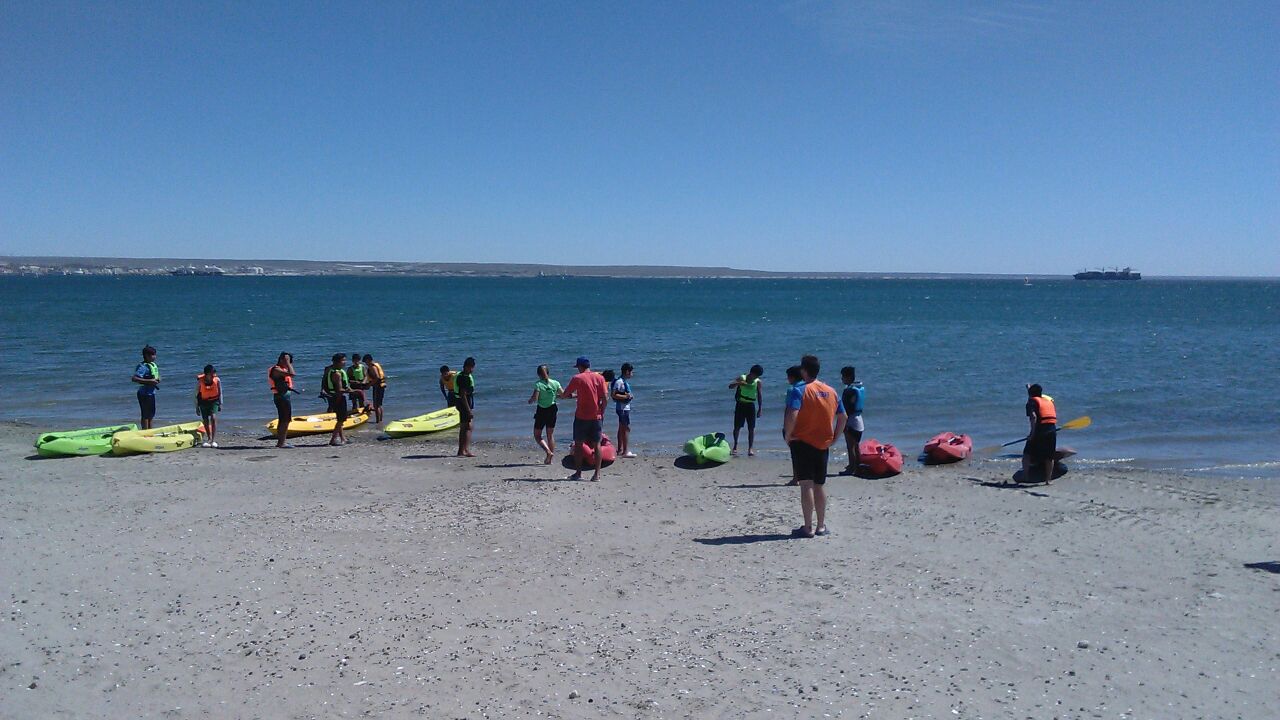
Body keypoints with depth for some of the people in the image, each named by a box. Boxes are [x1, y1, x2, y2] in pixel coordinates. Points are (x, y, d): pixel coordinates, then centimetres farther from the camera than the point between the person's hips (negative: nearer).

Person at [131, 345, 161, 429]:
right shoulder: (143, 367, -19)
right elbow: (134, 378, -30)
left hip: (151, 393, 9)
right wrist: (149, 381, -31)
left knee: (151, 413, 19)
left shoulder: (154, 365, 8)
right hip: (145, 394, -9)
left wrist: (158, 379, 3)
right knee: (145, 415, -2)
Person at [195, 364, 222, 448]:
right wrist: (197, 406, -2)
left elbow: (220, 392, -1)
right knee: (205, 421, 7)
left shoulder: (217, 380, -15)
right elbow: (196, 394, -5)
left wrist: (220, 404, 0)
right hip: (203, 401, 1)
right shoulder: (200, 380, -17)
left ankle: (214, 440, -18)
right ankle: (209, 439, 27)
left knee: (213, 418, -18)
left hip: (214, 401, -1)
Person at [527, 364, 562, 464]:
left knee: (537, 435, 9)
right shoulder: (555, 383, -3)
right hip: (552, 410, 4)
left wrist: (530, 400, 2)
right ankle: (549, 459, 14)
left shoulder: (538, 384, -13)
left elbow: (534, 398, -20)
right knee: (550, 435, 15)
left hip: (541, 411, -4)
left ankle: (548, 451, -13)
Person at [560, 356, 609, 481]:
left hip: (582, 417, -2)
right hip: (597, 417, 3)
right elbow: (605, 398, -2)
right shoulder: (599, 377, 3)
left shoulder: (577, 378, -3)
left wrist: (573, 395, 21)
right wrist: (601, 412, 8)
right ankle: (597, 474, 3)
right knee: (596, 445, 6)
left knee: (578, 444, 8)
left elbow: (564, 395, 1)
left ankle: (578, 473, 9)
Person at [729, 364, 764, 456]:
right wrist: (738, 383, -31)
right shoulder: (741, 378, -3)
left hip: (751, 405, 1)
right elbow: (730, 386, -11)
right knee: (737, 427, 2)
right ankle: (735, 446, 19)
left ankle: (750, 448, 2)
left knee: (751, 428, -3)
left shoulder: (758, 382, 0)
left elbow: (759, 395, 4)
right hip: (740, 404, -1)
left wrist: (760, 408, -1)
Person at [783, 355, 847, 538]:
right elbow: (843, 417, 12)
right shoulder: (831, 391, 9)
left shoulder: (799, 390, -12)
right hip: (823, 444, 6)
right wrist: (834, 438, 16)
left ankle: (808, 528, -4)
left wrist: (788, 436, -12)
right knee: (819, 485, 14)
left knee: (806, 485, -5)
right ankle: (821, 526, 19)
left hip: (802, 443, -6)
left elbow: (792, 415, -25)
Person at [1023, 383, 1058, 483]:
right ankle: (1048, 479, 15)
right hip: (1052, 430, 5)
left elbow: (1033, 417, -14)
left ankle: (1025, 475, 3)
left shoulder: (1032, 401, 1)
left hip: (1040, 429, -5)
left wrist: (1032, 433, -14)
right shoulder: (1049, 400, 18)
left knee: (1027, 453, 8)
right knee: (1049, 457, 14)